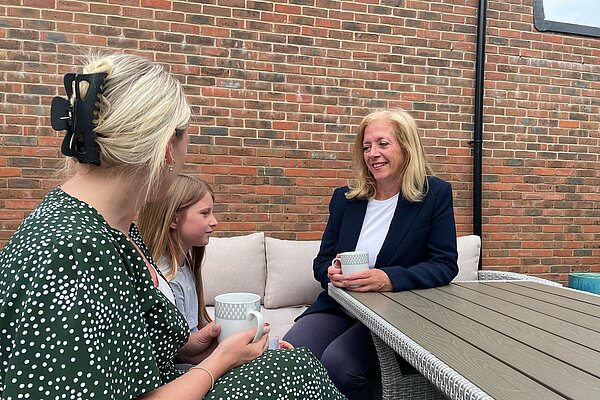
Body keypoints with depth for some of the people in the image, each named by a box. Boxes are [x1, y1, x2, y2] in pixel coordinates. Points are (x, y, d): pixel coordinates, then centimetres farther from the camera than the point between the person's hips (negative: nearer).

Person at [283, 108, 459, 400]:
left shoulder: (435, 195, -1)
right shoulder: (344, 199, 9)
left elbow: (445, 265, -7)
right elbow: (322, 260, 12)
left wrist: (389, 279, -24)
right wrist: (332, 272, -14)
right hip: (339, 304, 4)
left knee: (338, 362, -29)